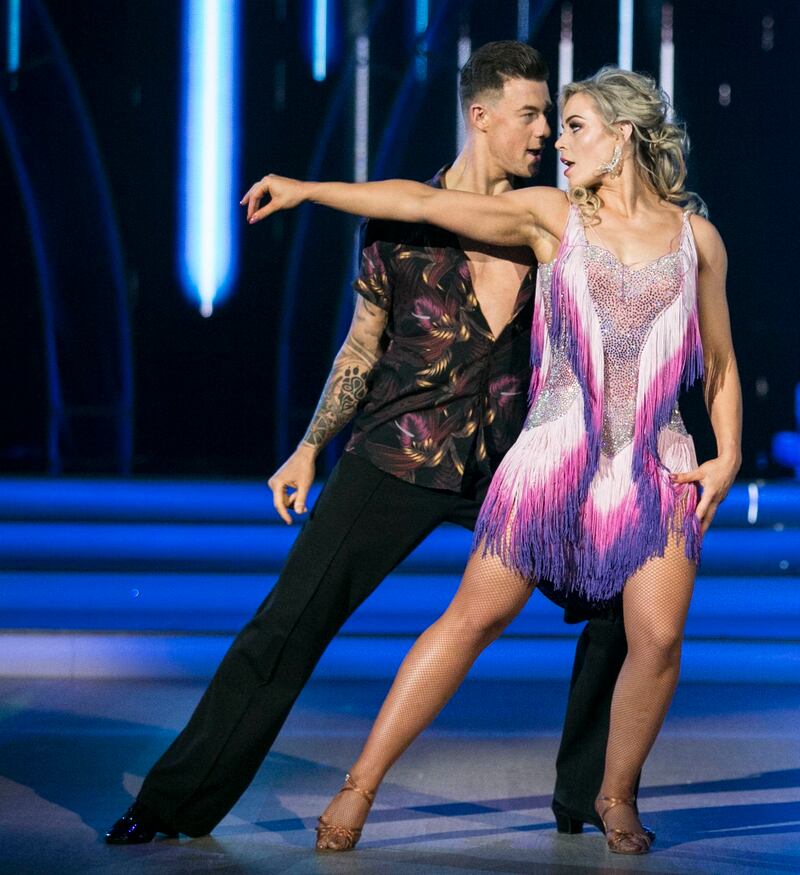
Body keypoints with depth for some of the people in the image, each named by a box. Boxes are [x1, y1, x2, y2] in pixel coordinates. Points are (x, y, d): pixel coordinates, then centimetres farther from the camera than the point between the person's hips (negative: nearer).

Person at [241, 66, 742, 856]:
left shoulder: (695, 236, 8)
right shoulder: (551, 215, 5)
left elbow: (719, 363, 16)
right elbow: (422, 203, 2)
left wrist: (728, 457, 5)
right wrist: (308, 190, -1)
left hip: (657, 464, 1)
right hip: (555, 452, -1)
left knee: (658, 637, -11)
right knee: (475, 616, -5)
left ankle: (616, 797, 14)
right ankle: (360, 784, 3)